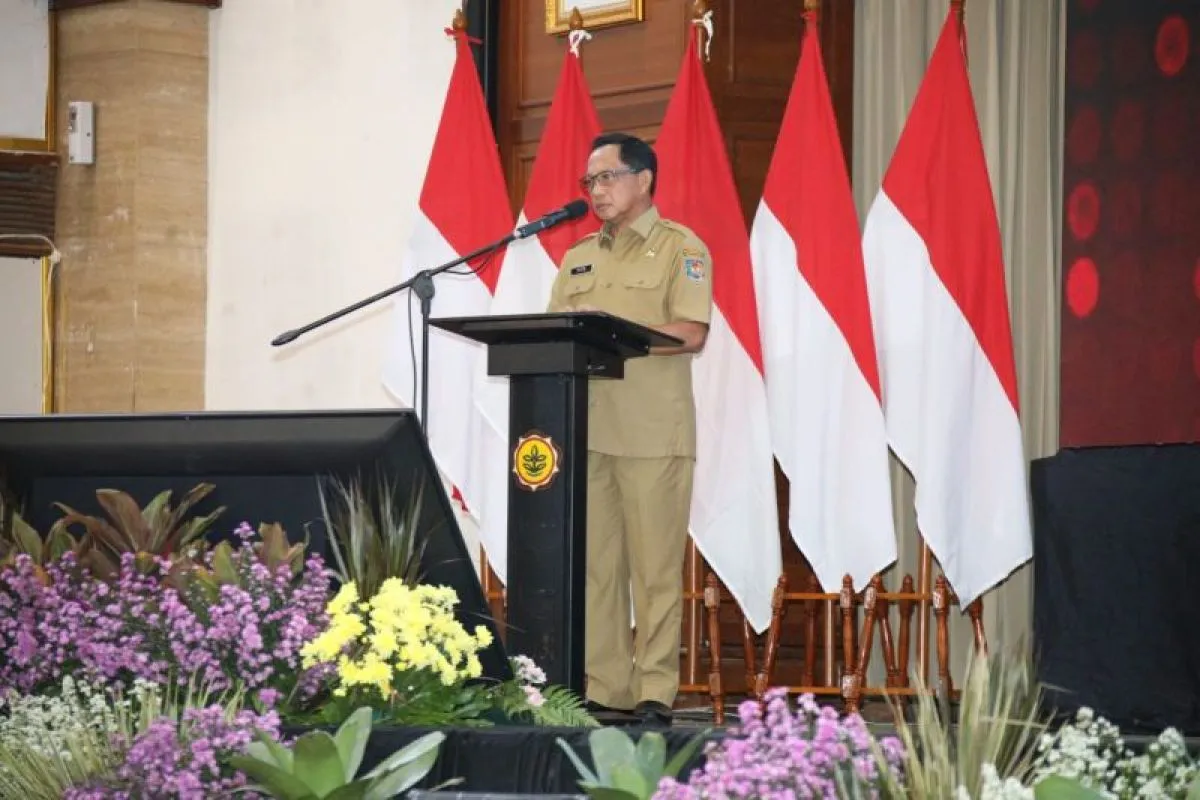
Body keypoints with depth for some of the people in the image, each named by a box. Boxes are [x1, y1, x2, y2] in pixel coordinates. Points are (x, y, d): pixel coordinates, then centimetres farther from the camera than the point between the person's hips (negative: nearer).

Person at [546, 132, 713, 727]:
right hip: (585, 428, 6)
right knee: (594, 565, 3)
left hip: (652, 432, -6)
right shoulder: (578, 259, 22)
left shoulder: (681, 249, 3)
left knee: (655, 566, -6)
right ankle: (603, 689, 6)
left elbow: (691, 333, -9)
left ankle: (655, 694, -4)